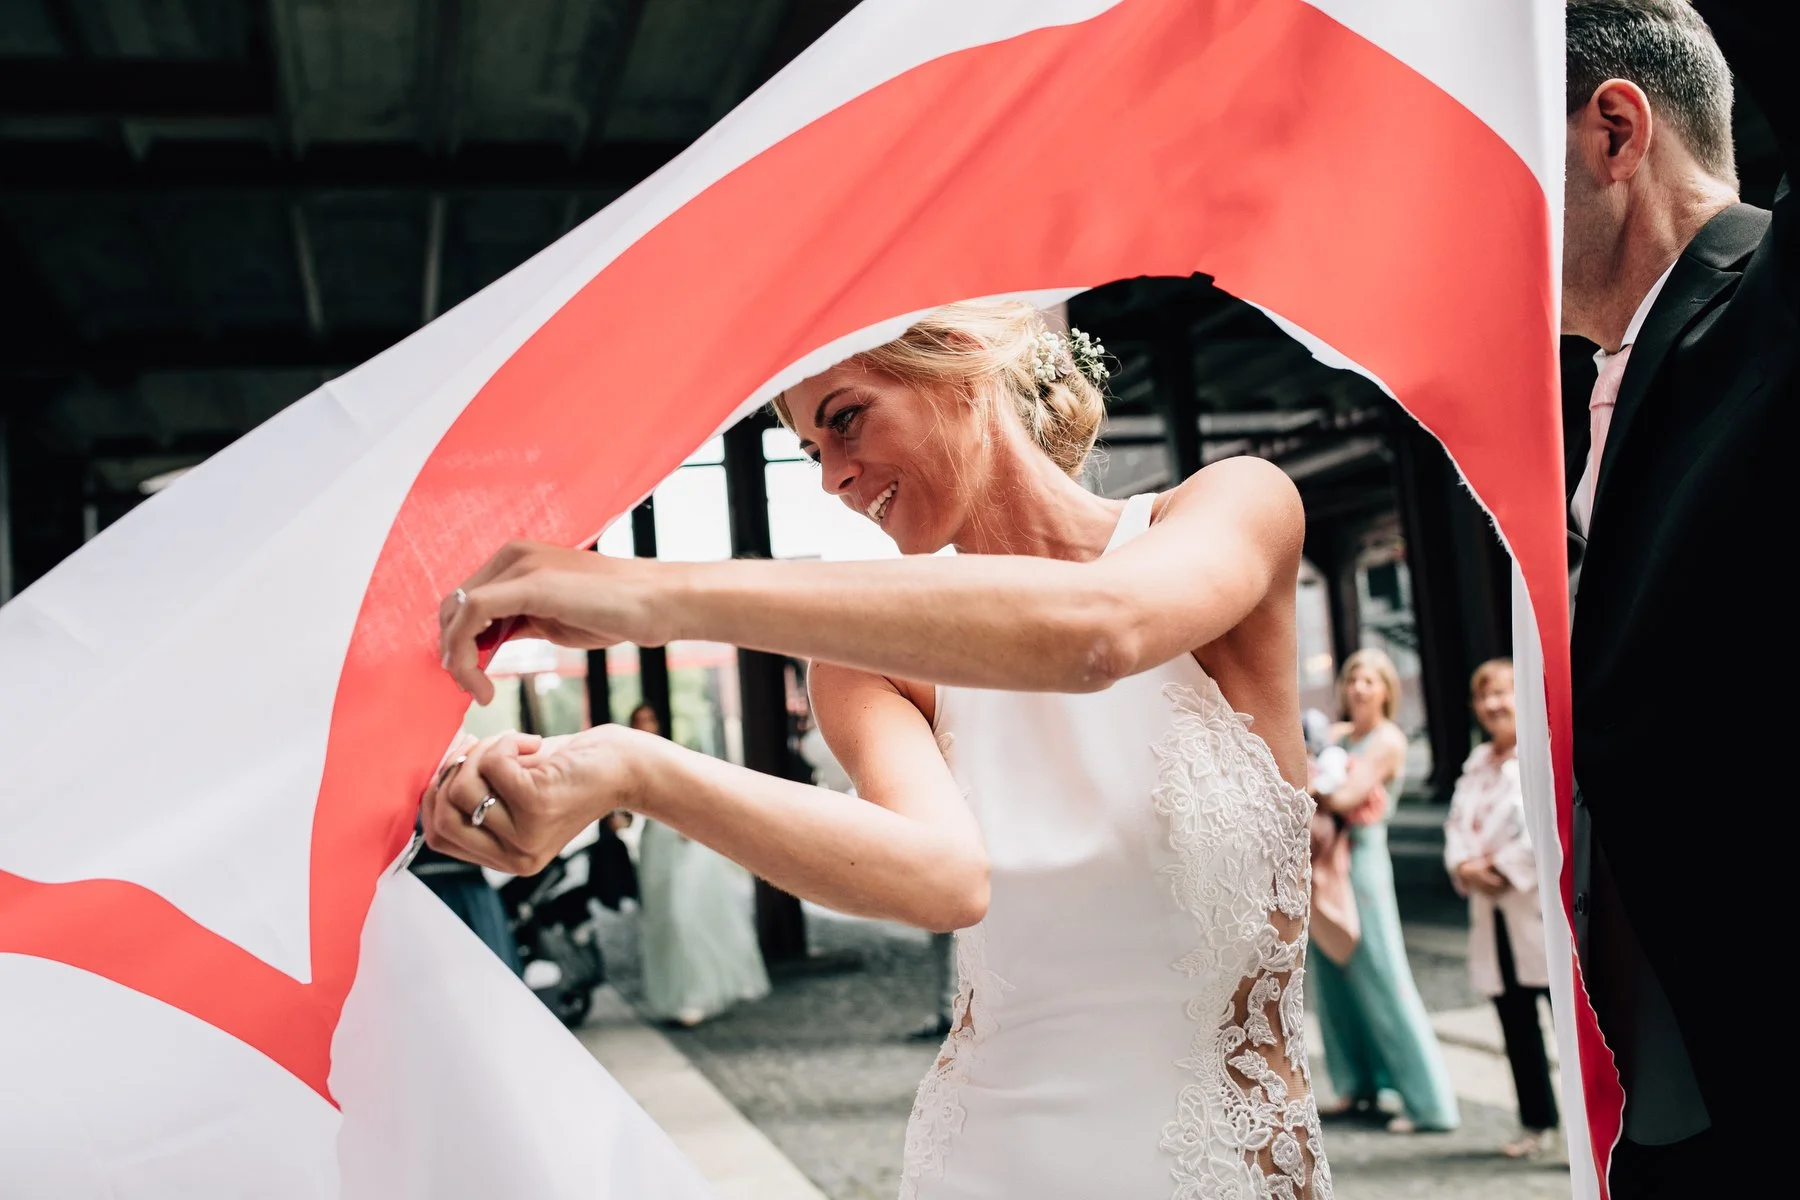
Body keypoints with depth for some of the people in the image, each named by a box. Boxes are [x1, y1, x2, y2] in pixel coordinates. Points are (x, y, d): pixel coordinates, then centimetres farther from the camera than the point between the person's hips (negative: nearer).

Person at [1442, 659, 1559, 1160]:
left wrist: (1503, 866, -14)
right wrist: (1464, 865, -4)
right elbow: (1457, 824, 15)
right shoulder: (1478, 763, 18)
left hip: (1543, 906, -7)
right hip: (1493, 911, 7)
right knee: (1516, 1024, 11)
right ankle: (1537, 1123, 21)